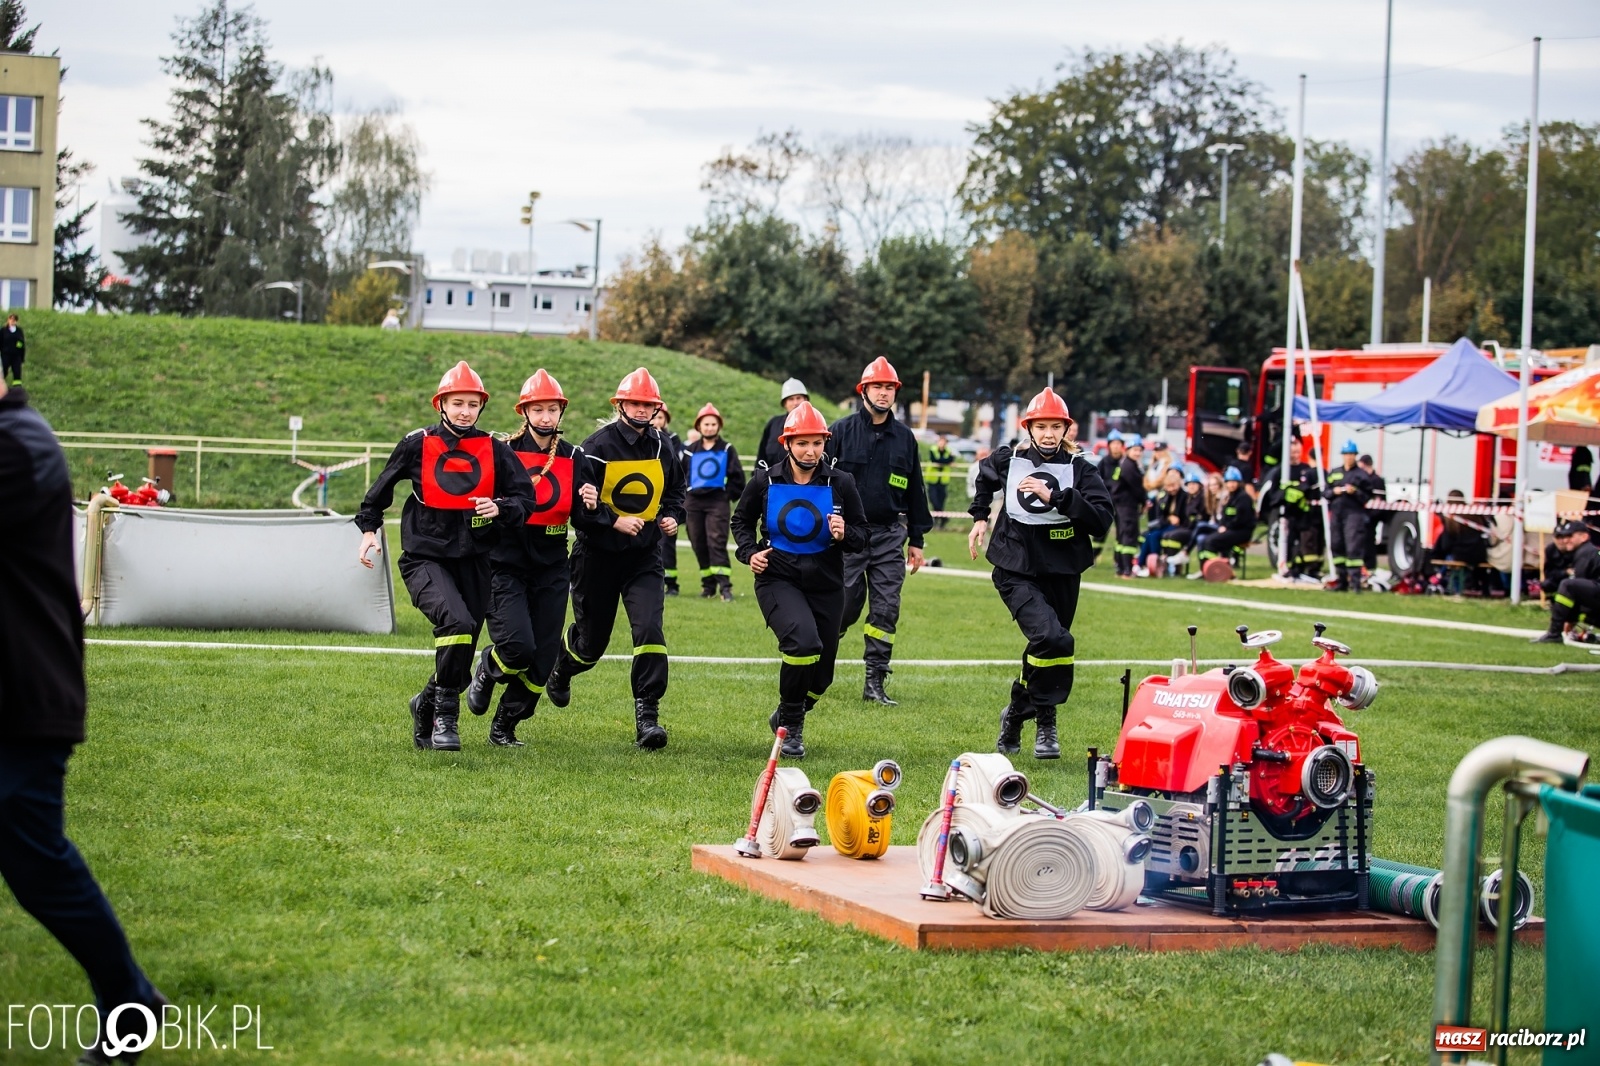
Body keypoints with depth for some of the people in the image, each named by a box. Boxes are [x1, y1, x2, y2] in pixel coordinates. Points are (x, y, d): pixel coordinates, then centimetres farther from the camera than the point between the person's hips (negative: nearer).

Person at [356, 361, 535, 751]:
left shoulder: (493, 450, 2)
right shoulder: (417, 444, -1)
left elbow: (525, 497, 3)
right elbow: (382, 487, 14)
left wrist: (501, 508, -16)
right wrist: (368, 528, 12)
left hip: (473, 562, 3)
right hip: (425, 557, -3)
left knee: (459, 656, 7)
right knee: (457, 622, -28)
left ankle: (426, 704, 37)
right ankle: (444, 716, -15)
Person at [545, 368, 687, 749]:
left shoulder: (662, 446, 3)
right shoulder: (598, 445, -11)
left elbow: (675, 490, 19)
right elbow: (577, 503, -13)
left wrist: (672, 517, 0)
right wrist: (615, 521, -24)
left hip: (644, 556, 2)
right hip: (599, 556, -2)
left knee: (649, 628, -19)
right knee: (591, 641, 11)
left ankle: (647, 716, -16)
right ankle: (560, 672, 47)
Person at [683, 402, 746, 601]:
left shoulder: (727, 450, 5)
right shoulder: (690, 451, 11)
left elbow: (737, 477, 7)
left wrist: (729, 496, 1)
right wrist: (682, 498, 12)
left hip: (717, 502, -3)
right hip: (693, 503, 3)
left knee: (717, 542, -15)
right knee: (699, 545, 3)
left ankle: (725, 586, -19)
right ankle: (708, 585, 11)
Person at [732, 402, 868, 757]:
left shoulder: (840, 484, -3)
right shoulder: (766, 481, -3)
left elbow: (861, 536, 3)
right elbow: (741, 520, 14)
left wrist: (845, 534, -19)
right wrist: (749, 552, -3)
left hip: (826, 585, 3)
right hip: (778, 579, -3)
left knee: (820, 672, 8)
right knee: (803, 642, -28)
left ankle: (788, 716, 40)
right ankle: (791, 724, -8)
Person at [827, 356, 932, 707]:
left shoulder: (905, 437, 10)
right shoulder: (842, 431, 0)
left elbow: (914, 490, 16)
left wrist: (916, 539, 15)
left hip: (889, 535, 3)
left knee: (886, 609, -1)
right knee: (845, 606, -2)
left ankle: (875, 682, 4)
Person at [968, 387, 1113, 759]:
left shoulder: (1080, 469, -5)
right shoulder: (1007, 460, -1)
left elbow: (1101, 521, -18)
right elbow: (985, 478, 25)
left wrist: (1055, 497, -24)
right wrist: (979, 516, 19)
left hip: (1062, 574, 2)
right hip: (1017, 572, -2)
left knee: (1042, 648, 13)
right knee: (1052, 639, -24)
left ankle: (1016, 712, 39)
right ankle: (1045, 722, -7)